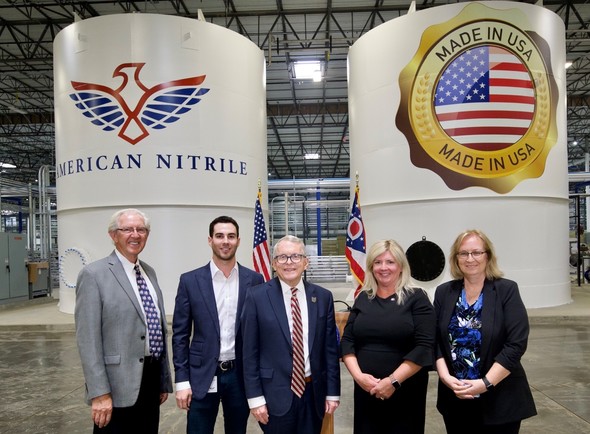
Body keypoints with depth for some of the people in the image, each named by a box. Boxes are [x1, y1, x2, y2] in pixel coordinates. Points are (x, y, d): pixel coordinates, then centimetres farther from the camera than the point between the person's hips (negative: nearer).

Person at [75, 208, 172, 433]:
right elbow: (88, 340, -14)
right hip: (118, 386, -6)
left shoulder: (149, 272, 10)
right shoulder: (94, 275, -10)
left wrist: (164, 380, 15)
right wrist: (99, 393, -18)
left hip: (152, 380, 7)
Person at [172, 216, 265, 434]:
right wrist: (182, 380, -5)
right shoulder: (190, 280, -3)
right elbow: (180, 334, -1)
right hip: (202, 376, -1)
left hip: (241, 375, 1)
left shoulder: (254, 280, 0)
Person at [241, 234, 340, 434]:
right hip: (275, 395, -2)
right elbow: (250, 352, -5)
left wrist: (333, 392, 4)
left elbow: (330, 348, 4)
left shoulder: (323, 297, 1)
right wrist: (255, 397, -7)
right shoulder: (257, 297, -7)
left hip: (313, 392, 3)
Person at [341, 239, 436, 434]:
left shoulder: (416, 298, -5)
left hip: (405, 392, -3)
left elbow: (424, 347, -12)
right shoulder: (363, 299, 6)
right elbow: (347, 341, 6)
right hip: (366, 390, 3)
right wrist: (358, 375, -9)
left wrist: (394, 381, -16)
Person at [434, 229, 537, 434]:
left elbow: (516, 344, -12)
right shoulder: (444, 292, 3)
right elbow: (436, 340, 3)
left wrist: (486, 383, -17)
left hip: (499, 400, -3)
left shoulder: (507, 290, -7)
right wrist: (444, 375, -11)